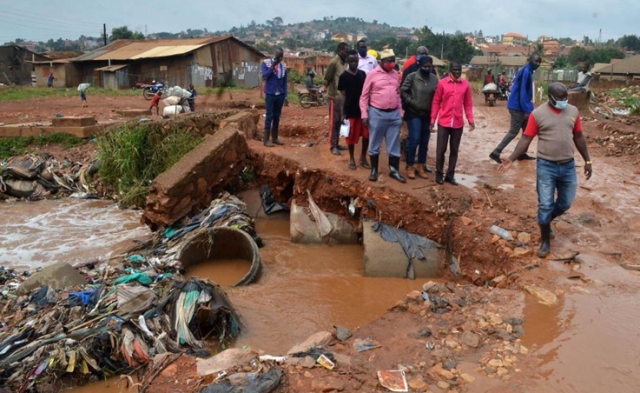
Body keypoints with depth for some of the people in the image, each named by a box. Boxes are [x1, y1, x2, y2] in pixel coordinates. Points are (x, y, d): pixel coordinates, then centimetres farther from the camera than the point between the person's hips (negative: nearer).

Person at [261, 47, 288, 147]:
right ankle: (266, 139, -1)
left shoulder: (284, 66, 7)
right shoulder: (266, 62, -2)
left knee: (277, 117, 8)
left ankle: (275, 138, 16)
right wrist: (273, 66, -20)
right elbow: (264, 76, -15)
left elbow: (284, 82, 10)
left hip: (280, 95, 4)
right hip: (270, 94, -4)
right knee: (269, 116, -5)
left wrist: (285, 96, 7)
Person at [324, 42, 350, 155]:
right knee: (333, 121, -2)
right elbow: (326, 79, -12)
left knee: (339, 121, 13)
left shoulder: (345, 62, 10)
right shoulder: (334, 62, -14)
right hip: (335, 96, -8)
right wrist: (331, 90, -1)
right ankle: (332, 146, 3)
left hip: (343, 96, 8)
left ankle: (336, 144, 21)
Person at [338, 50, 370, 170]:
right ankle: (351, 159, 19)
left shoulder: (363, 74, 8)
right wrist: (344, 113, -9)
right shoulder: (344, 76, -5)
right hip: (351, 111, -4)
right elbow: (343, 95, -5)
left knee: (367, 134, 5)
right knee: (352, 136, 5)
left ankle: (363, 157, 22)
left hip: (363, 109, 4)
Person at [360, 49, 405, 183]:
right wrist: (364, 114, -9)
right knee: (374, 144, 8)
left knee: (394, 144, 9)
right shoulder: (372, 74, -6)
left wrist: (399, 113, 13)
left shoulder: (395, 74, 7)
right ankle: (374, 170, 21)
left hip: (394, 114, 4)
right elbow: (364, 96, -3)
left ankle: (394, 170, 21)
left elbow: (398, 94, 14)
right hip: (377, 113, -4)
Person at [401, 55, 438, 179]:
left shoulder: (434, 79, 4)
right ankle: (410, 167, 3)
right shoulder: (412, 77, -6)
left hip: (428, 114, 4)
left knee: (424, 141, 9)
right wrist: (411, 102, -11)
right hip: (414, 113, -4)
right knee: (414, 139, -10)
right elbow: (403, 91, -5)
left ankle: (421, 166, 21)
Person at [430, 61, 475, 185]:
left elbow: (468, 104, 6)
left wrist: (471, 120, 1)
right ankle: (439, 174, 18)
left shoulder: (466, 84, 1)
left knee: (454, 150, 10)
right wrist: (433, 119, -3)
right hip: (444, 123, -2)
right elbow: (436, 102, 0)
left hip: (458, 124, 2)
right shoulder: (442, 83, -4)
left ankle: (450, 175, 19)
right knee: (441, 149, 4)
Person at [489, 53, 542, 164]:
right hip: (518, 106, -10)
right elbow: (522, 92, -22)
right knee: (514, 131, -7)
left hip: (519, 106, 10)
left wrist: (528, 108, 18)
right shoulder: (526, 71, -16)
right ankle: (495, 153, -7)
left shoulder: (528, 71, 15)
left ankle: (522, 153, 21)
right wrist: (527, 110, -21)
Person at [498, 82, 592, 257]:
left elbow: (578, 138, 13)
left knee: (565, 203, 13)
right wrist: (511, 159, -20)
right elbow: (526, 139, -8)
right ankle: (545, 241, 16)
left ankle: (545, 221, 41)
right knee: (545, 205, -1)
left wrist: (587, 160, 16)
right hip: (546, 166, -4)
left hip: (568, 166, 4)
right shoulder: (538, 114, -8)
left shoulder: (573, 111, 5)